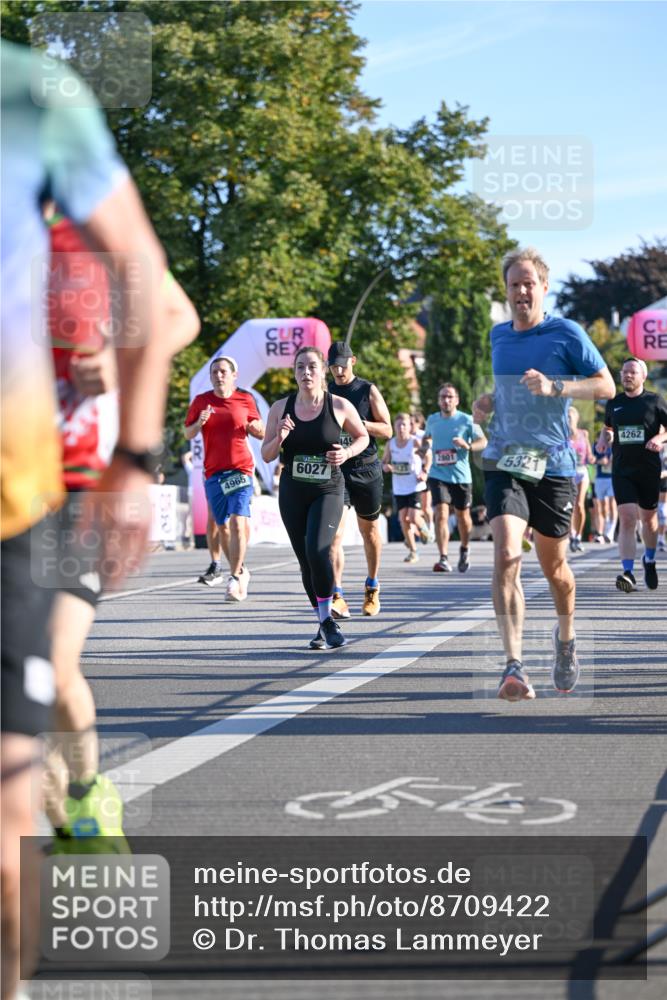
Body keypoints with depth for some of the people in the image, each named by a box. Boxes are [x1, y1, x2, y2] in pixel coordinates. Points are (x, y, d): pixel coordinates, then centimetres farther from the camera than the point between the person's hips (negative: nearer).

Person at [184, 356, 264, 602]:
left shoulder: (245, 399, 5)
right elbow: (188, 434, 10)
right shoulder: (201, 401, 7)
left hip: (241, 469, -3)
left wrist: (256, 428, -10)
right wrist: (199, 423, -10)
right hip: (214, 471, 3)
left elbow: (260, 433, 13)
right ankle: (240, 571, 27)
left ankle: (235, 579, -13)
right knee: (222, 526, 8)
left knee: (238, 522, -15)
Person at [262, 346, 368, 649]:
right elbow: (266, 455, 6)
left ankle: (327, 620, -9)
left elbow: (362, 436, 12)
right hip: (292, 493, 3)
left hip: (328, 491, -3)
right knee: (306, 563, 6)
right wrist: (279, 439, -15)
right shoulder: (280, 408, 1)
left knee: (317, 551, -24)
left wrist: (348, 452, -8)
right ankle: (326, 624, 22)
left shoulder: (339, 406, -4)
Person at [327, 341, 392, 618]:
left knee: (370, 530, 14)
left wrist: (358, 422, -19)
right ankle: (337, 598, -21)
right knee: (334, 532, -15)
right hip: (335, 470, 0)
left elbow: (387, 430, -4)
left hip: (367, 468, 0)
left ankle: (372, 588, 34)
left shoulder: (368, 391, 0)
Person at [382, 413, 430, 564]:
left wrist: (425, 473, -13)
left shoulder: (415, 442, -9)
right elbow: (384, 461, 11)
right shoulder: (390, 444, 1)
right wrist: (385, 466, -11)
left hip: (415, 486, -4)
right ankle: (412, 551, 12)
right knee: (403, 518, 0)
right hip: (399, 488, 4)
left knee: (414, 517, -14)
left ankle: (422, 528, 24)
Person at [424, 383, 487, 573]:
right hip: (438, 475, 1)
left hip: (461, 477, -1)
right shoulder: (432, 420, 6)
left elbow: (483, 441, -6)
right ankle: (443, 559, -21)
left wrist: (468, 446, -25)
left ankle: (465, 549, 40)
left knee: (462, 517, 12)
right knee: (441, 514, -17)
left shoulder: (466, 420, -4)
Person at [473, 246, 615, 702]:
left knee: (554, 566, 11)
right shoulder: (498, 336, 11)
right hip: (504, 463, 2)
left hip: (552, 464, -2)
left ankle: (566, 637, 42)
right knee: (506, 556, -19)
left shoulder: (567, 333, -4)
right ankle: (515, 666, -23)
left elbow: (606, 386, -4)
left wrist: (554, 387, -18)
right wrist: (489, 401, 7)